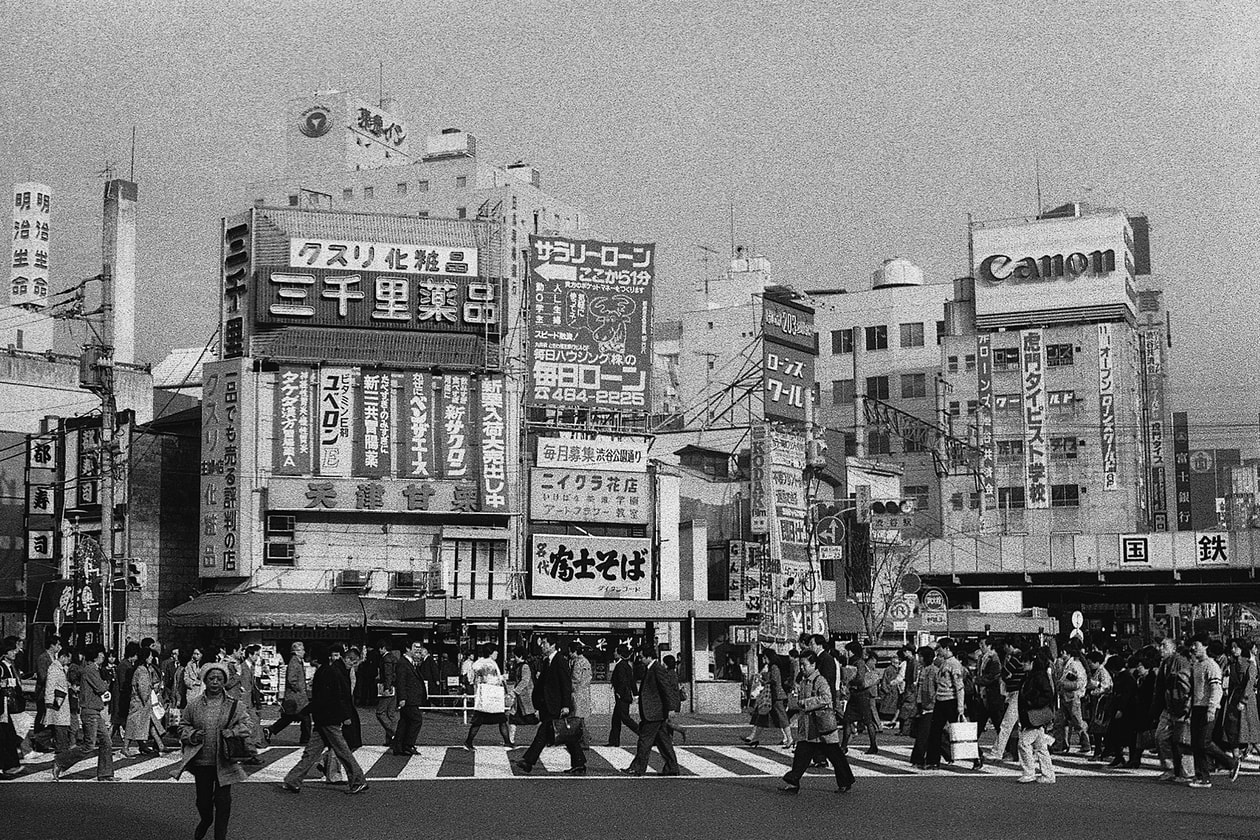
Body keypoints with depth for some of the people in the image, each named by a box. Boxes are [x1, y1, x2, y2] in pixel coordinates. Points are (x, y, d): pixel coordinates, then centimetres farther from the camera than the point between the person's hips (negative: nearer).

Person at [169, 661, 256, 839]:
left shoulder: (233, 705, 1)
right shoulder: (193, 705, 3)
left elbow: (245, 727, 3)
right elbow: (183, 727, 10)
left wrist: (232, 732, -16)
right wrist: (193, 734, -10)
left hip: (224, 763, -1)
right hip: (201, 762, 1)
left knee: (222, 800, -3)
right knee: (203, 799, 11)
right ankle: (205, 820, 44)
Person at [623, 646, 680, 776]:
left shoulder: (658, 669, -15)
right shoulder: (649, 669, 16)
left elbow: (667, 688, -19)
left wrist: (670, 708, -21)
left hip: (654, 713, -10)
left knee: (645, 740, -6)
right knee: (663, 741, 11)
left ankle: (638, 768, -2)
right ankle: (672, 768, 14)